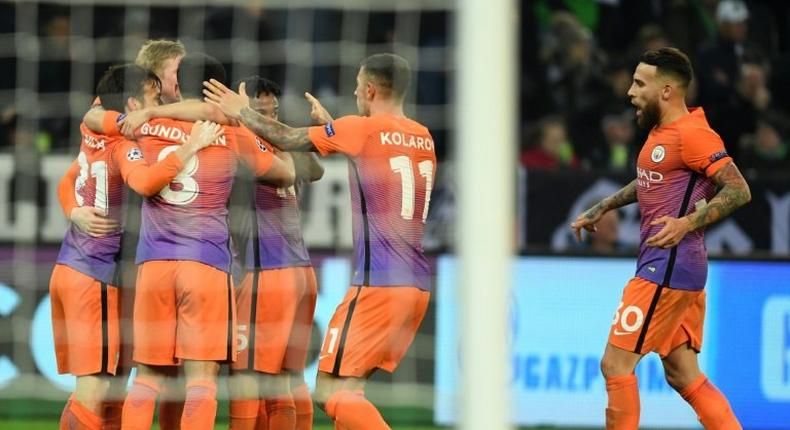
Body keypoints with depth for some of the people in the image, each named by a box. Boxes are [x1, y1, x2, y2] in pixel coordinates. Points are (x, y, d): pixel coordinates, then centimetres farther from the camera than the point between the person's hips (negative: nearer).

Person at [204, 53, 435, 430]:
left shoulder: (361, 129, -7)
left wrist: (242, 112, 17)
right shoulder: (423, 139, 13)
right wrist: (329, 123, 34)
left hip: (378, 285, -8)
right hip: (417, 285, 8)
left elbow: (286, 139, 2)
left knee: (331, 392, -6)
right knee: (346, 387, 15)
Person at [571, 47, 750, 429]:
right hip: (664, 267, 10)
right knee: (682, 374, 9)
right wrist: (602, 208, 32)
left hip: (667, 269, -10)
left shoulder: (691, 133, -15)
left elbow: (739, 190, -21)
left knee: (616, 364, -6)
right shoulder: (660, 131, 15)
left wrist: (688, 223, -30)